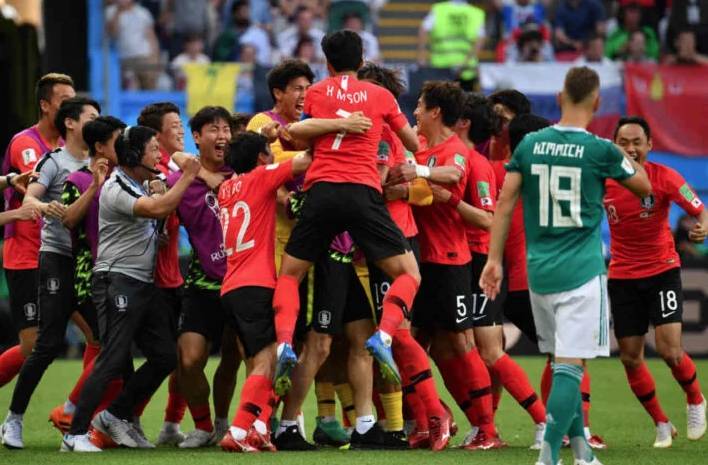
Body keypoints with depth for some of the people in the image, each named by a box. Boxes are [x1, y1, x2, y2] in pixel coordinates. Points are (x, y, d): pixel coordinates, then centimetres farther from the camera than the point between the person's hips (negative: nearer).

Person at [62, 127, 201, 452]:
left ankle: (115, 416, 17)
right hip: (118, 281, -9)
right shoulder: (117, 188, -15)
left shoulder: (141, 186, 16)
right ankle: (75, 434, -11)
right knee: (113, 360, -14)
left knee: (165, 356, 7)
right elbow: (158, 209, -26)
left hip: (144, 284, 9)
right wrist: (187, 177, -15)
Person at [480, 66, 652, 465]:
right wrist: (628, 160, 29)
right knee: (571, 365, -7)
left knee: (562, 361, 17)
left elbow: (505, 204, 2)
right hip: (582, 271, -4)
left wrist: (495, 259, 7)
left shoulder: (530, 145, 3)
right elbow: (644, 186, 9)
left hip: (539, 270, 5)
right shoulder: (601, 151, -7)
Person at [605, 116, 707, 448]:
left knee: (669, 349, -15)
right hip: (623, 277, 3)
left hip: (662, 271, -3)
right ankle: (661, 424, 21)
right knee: (630, 358, 2)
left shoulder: (664, 177, -13)